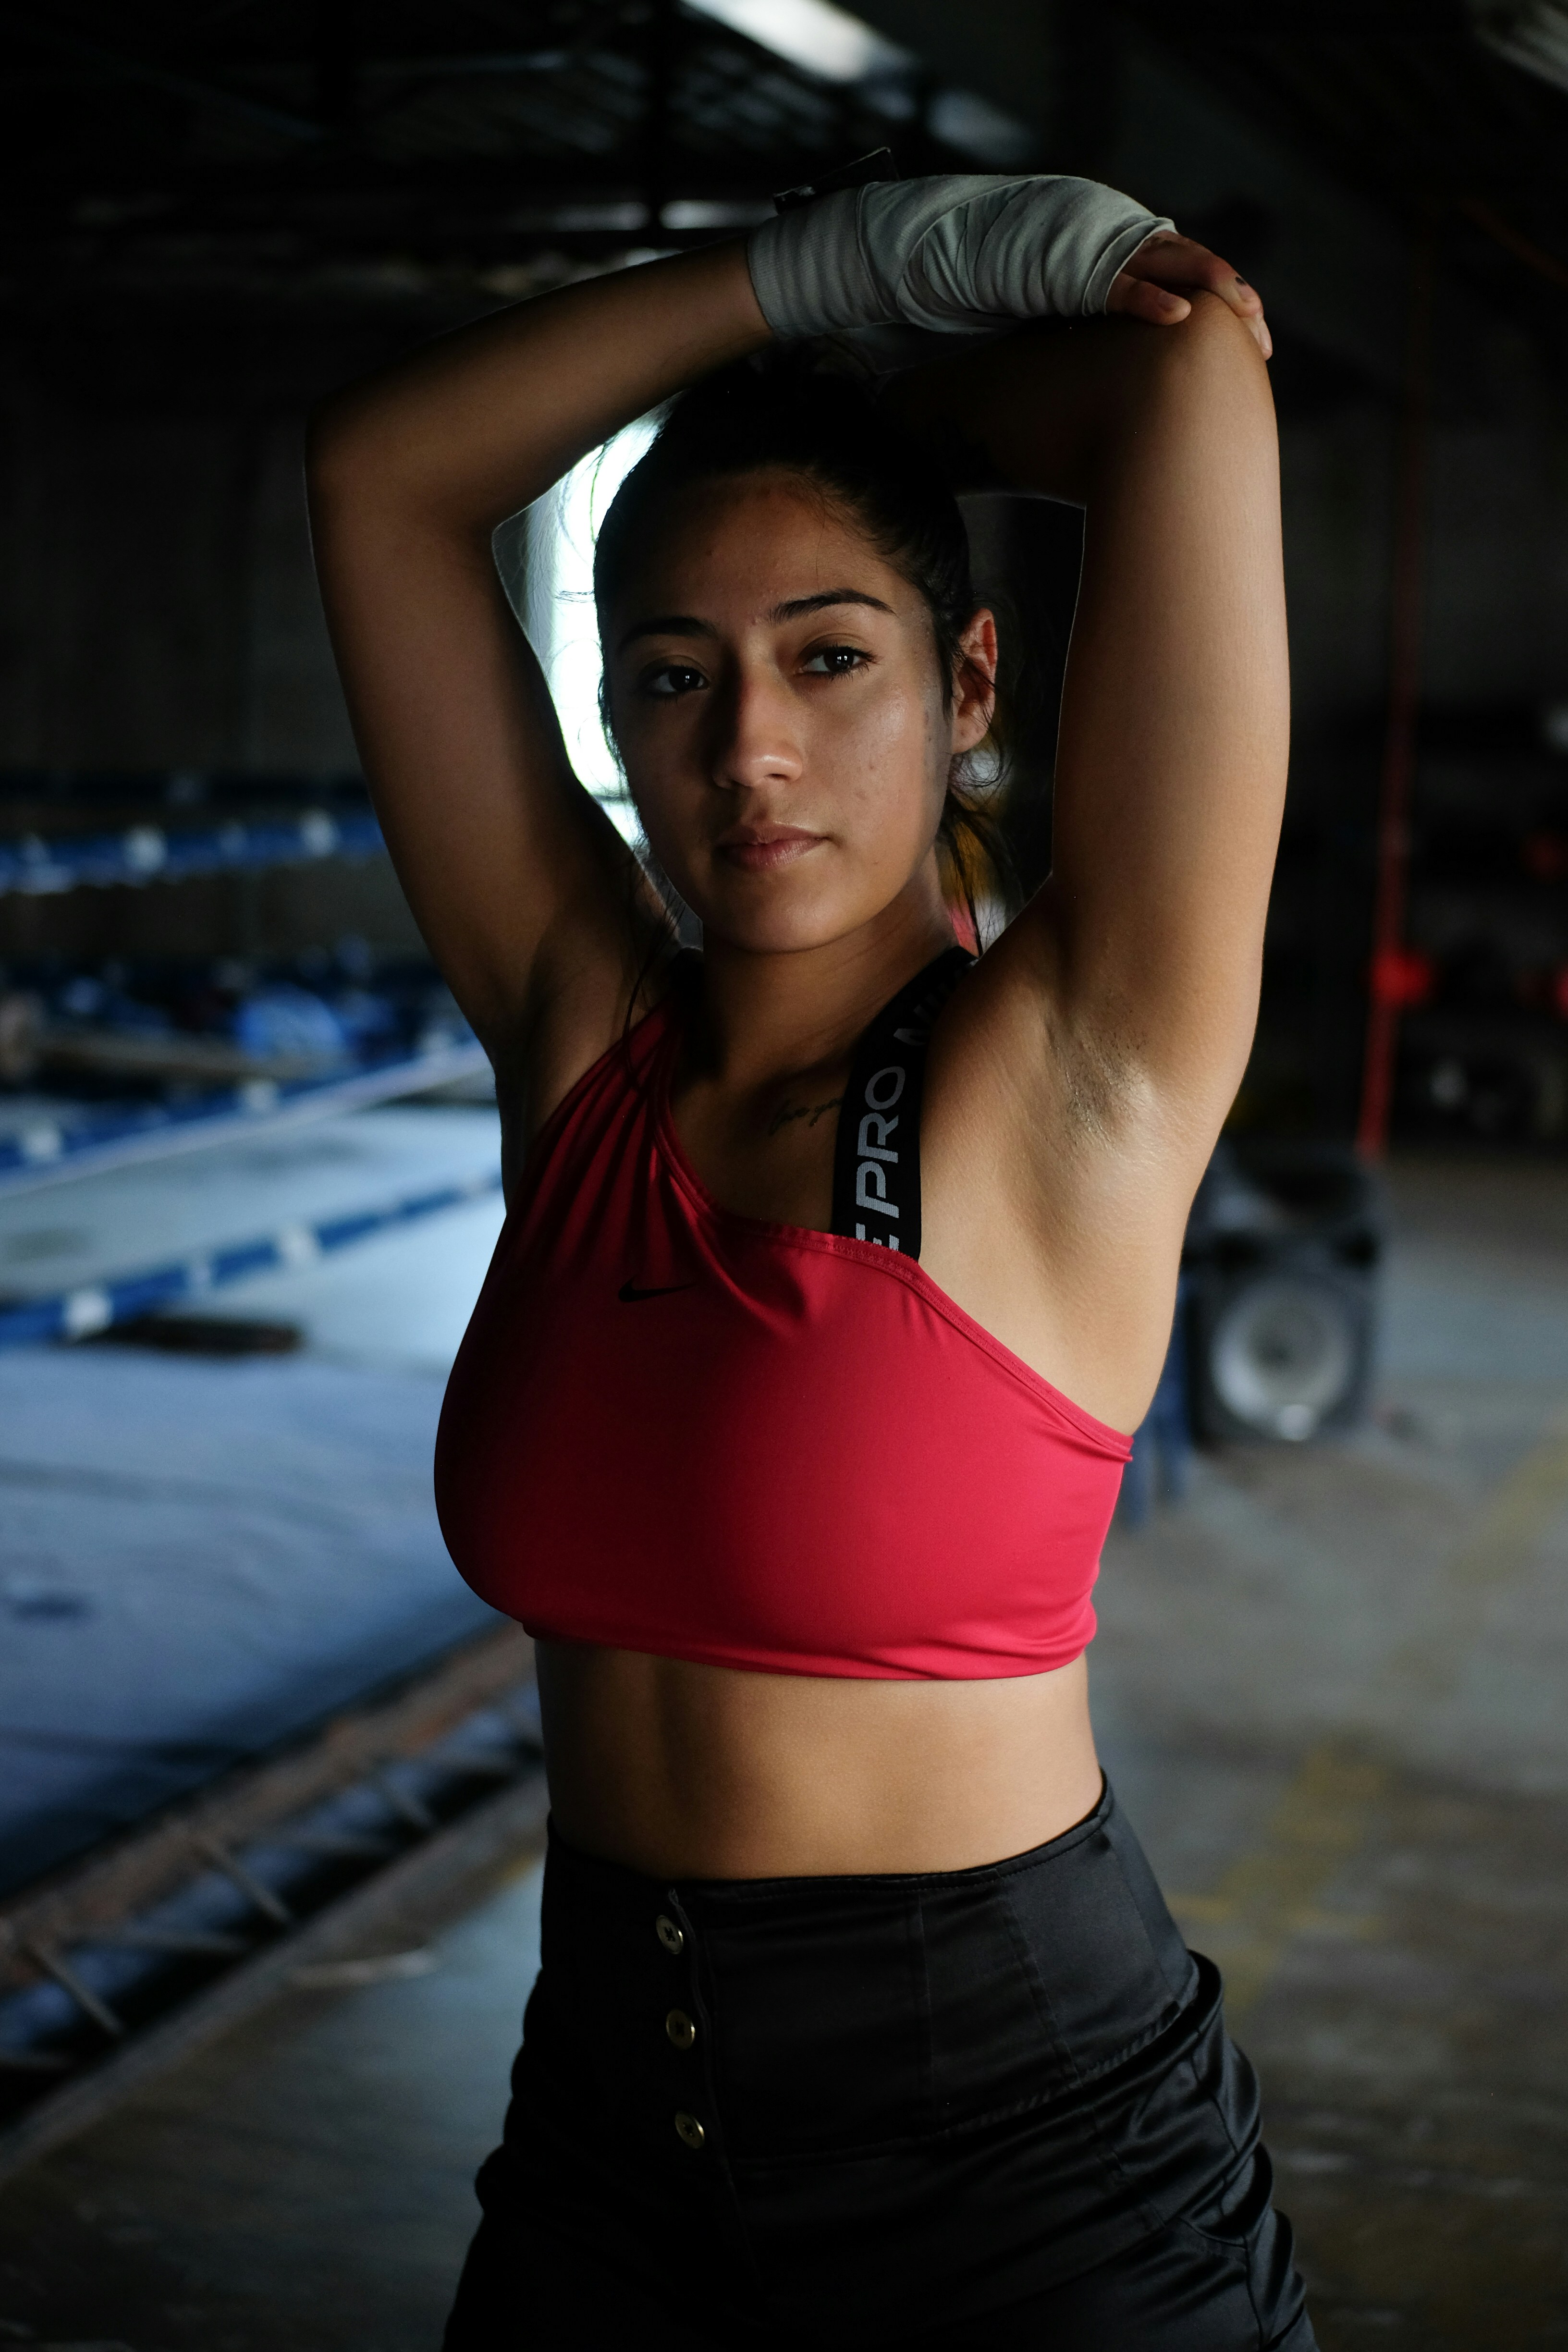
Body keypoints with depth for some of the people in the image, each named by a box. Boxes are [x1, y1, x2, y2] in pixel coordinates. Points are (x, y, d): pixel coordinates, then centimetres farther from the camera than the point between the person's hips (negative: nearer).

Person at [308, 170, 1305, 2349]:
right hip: (607, 2127, 5)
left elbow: (1197, 356, -18)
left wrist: (884, 401, 0)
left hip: (1026, 2150, -4)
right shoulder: (586, 1043, -1)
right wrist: (841, 268, -2)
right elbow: (382, 467, 0)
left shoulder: (1071, 1090, -13)